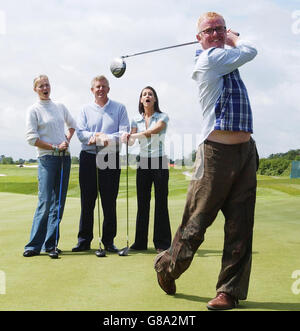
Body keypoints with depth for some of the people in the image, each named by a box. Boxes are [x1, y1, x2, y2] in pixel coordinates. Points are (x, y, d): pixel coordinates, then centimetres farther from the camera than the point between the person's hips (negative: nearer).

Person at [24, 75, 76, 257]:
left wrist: (67, 140, 8)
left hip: (64, 157, 5)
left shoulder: (60, 106, 13)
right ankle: (34, 246, -4)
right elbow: (32, 138, -6)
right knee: (45, 201, -11)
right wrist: (55, 147, -10)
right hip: (47, 158, -5)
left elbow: (72, 124, 27)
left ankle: (50, 244, 9)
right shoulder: (34, 110, 0)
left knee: (59, 202, 3)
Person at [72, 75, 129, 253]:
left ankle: (109, 241, 10)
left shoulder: (119, 108, 9)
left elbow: (124, 133, -3)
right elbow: (80, 133, 0)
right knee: (87, 201, 3)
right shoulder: (86, 109, 13)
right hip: (88, 158, 1)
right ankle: (84, 241, 11)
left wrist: (107, 138, -18)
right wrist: (99, 136, -16)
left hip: (111, 158, -1)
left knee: (110, 201, 1)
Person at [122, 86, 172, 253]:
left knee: (161, 202, -2)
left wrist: (134, 135, -34)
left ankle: (162, 243, 5)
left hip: (160, 162, -3)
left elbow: (154, 130, -22)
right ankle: (140, 242, 10)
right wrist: (128, 138, -26)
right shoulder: (137, 120, 11)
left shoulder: (163, 117, 0)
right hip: (143, 163, 3)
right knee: (142, 202, 3)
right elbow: (131, 141, -2)